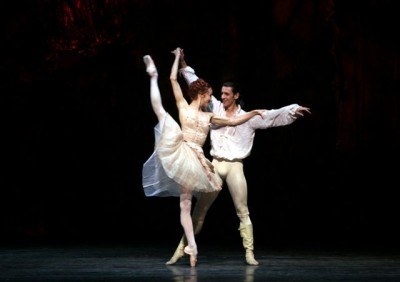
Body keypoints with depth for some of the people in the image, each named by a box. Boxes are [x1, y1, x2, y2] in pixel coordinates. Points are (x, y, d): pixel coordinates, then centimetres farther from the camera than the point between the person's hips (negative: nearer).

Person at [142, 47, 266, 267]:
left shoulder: (208, 117, 29)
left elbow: (233, 122, 37)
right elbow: (174, 79, 12)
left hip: (193, 160, 6)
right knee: (160, 111, -4)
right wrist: (178, 57, 18)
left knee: (186, 205, 0)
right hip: (178, 150, -6)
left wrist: (253, 113, 33)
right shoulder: (183, 106, 14)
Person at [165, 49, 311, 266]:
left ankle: (249, 254, 3)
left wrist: (293, 110, -24)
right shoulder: (216, 108, 7)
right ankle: (181, 250, 8)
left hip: (235, 167, -2)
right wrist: (184, 66, 9)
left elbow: (272, 116, -10)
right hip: (215, 165, 2)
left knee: (243, 212, 0)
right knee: (199, 210, 5)